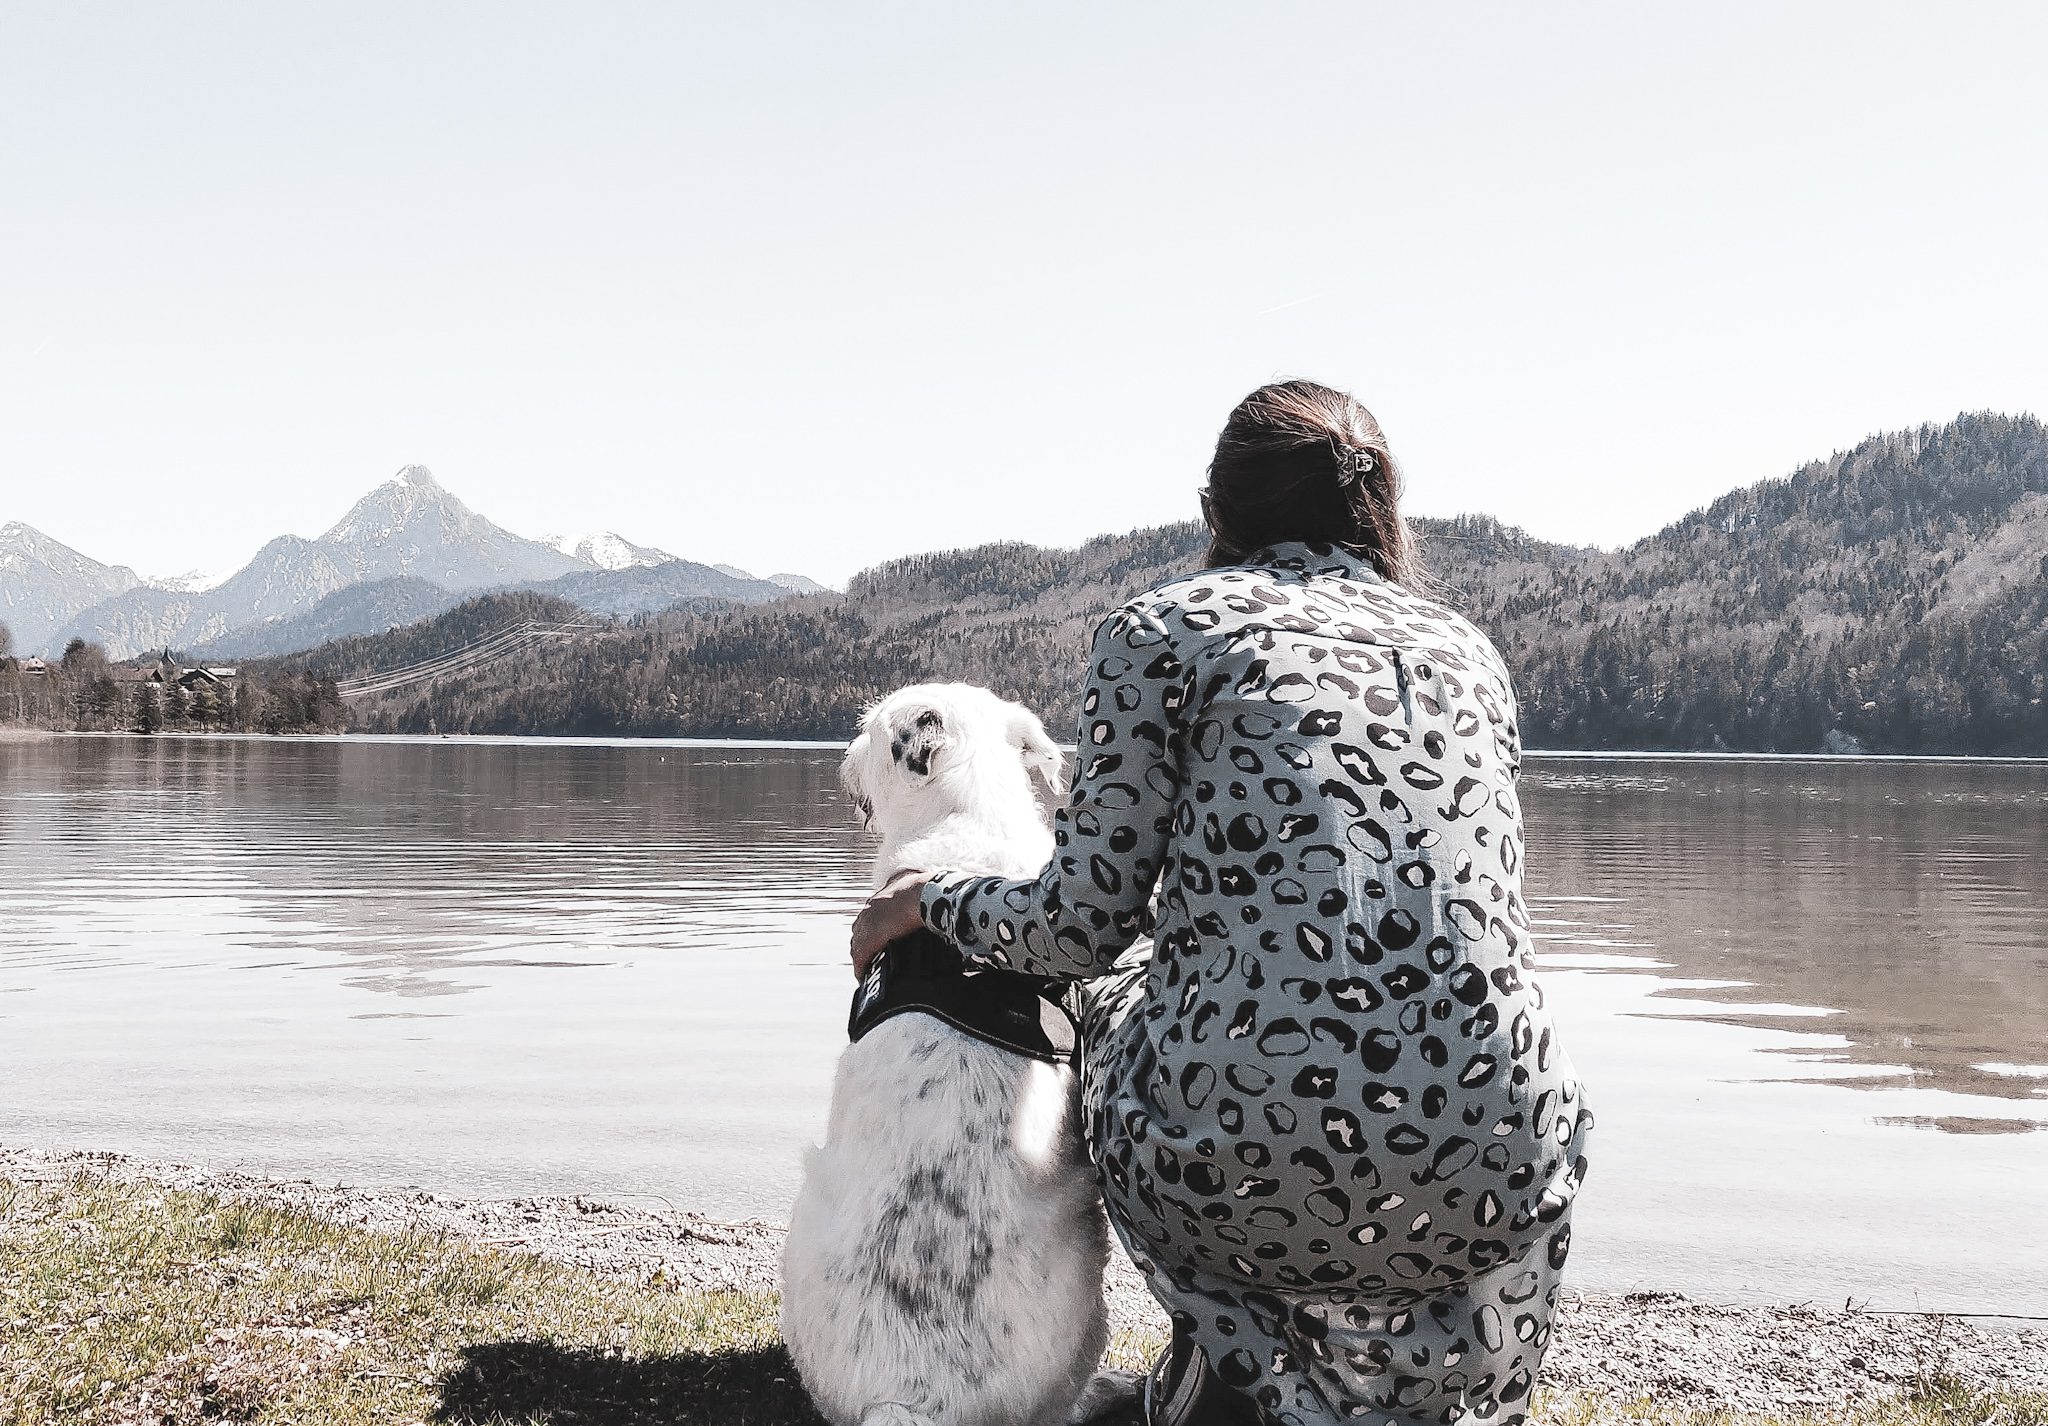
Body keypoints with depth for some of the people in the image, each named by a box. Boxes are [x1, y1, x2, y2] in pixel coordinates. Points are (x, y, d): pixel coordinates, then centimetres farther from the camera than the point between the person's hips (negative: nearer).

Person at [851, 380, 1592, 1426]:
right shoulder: (1470, 652, 18)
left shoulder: (1165, 627, 5)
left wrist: (926, 902, 22)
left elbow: (1084, 925, 1)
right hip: (1481, 1191, 3)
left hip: (1241, 1167, -3)